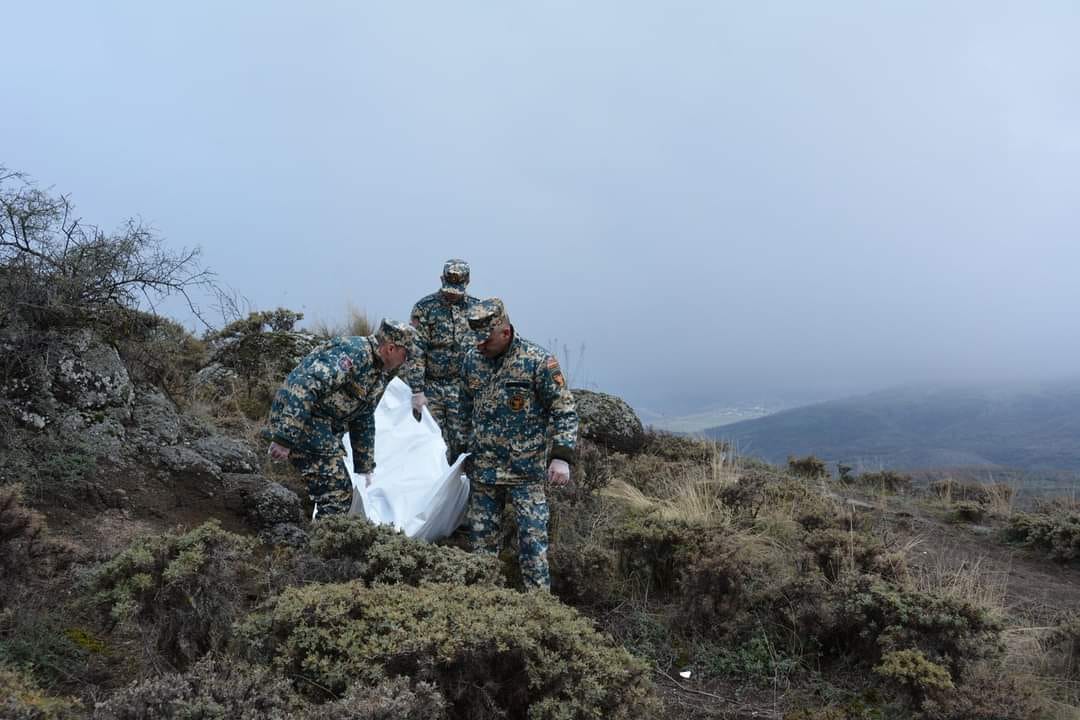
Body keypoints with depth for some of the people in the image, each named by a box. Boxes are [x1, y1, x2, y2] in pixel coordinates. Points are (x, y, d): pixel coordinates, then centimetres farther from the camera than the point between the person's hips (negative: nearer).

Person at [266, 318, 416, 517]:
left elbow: (364, 420, 23)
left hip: (323, 429, 10)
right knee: (337, 493, -11)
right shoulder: (353, 352, -20)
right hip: (300, 421, -10)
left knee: (339, 490, 15)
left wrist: (365, 467, 25)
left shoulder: (380, 374, 13)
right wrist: (285, 439, -32)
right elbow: (305, 386, -30)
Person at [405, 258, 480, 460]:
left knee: (463, 443, -1)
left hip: (465, 389, 2)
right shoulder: (424, 308, -2)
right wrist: (417, 391, -11)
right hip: (431, 388, -2)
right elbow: (415, 352, -6)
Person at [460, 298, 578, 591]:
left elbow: (564, 411, -9)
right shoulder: (472, 360, 4)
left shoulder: (538, 361, -12)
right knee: (481, 535, 11)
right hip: (482, 468, 5)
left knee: (532, 538, -6)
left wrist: (561, 457, -19)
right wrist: (464, 450, 22)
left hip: (526, 470, -5)